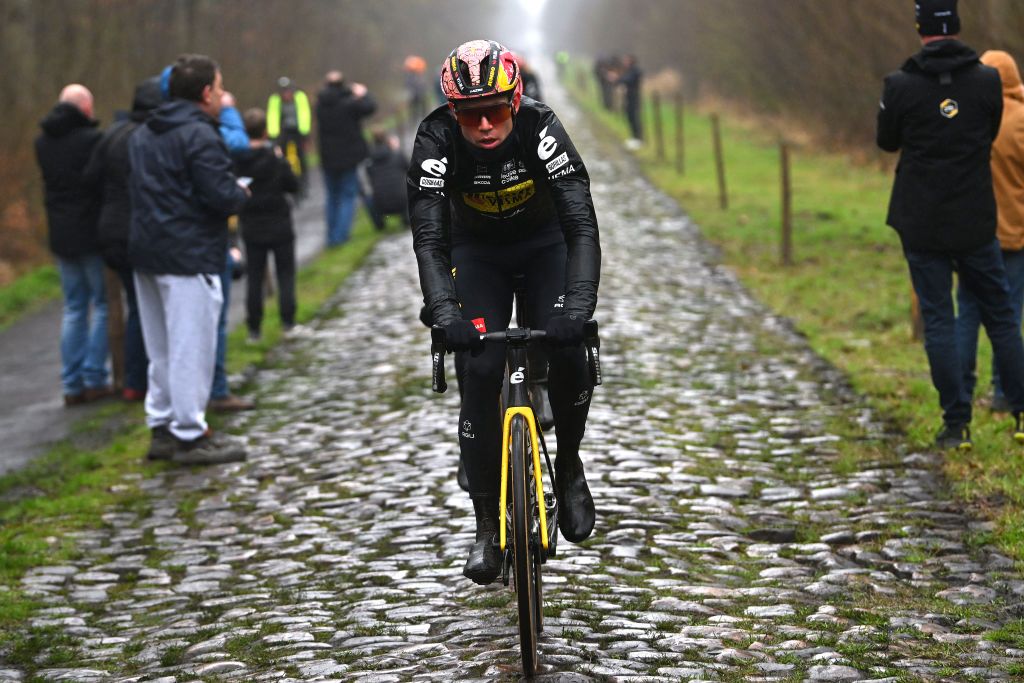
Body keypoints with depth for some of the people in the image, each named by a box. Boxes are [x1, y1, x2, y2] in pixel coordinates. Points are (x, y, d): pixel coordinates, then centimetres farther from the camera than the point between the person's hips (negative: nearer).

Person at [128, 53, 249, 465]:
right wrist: (241, 195, 2)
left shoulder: (143, 136, 14)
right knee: (191, 347, -4)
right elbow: (222, 196, -21)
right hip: (189, 257, -9)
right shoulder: (199, 135, -14)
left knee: (162, 349, 16)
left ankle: (162, 427, 21)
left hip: (147, 253, 9)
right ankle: (190, 436, -1)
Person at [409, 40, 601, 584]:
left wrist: (578, 305, -51)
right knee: (478, 374, -12)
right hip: (477, 250, 0)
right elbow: (429, 237, -34)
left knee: (568, 351, -22)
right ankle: (487, 527, -2)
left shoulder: (540, 128, -31)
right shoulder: (437, 139, -29)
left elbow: (582, 224, -37)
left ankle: (568, 467, 6)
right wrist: (443, 310, -50)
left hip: (544, 243, 0)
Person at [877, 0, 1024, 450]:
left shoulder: (901, 85, -10)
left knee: (938, 320, 5)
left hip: (921, 225, -1)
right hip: (975, 223, 1)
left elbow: (887, 142, 5)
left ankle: (956, 424, 4)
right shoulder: (987, 80, -6)